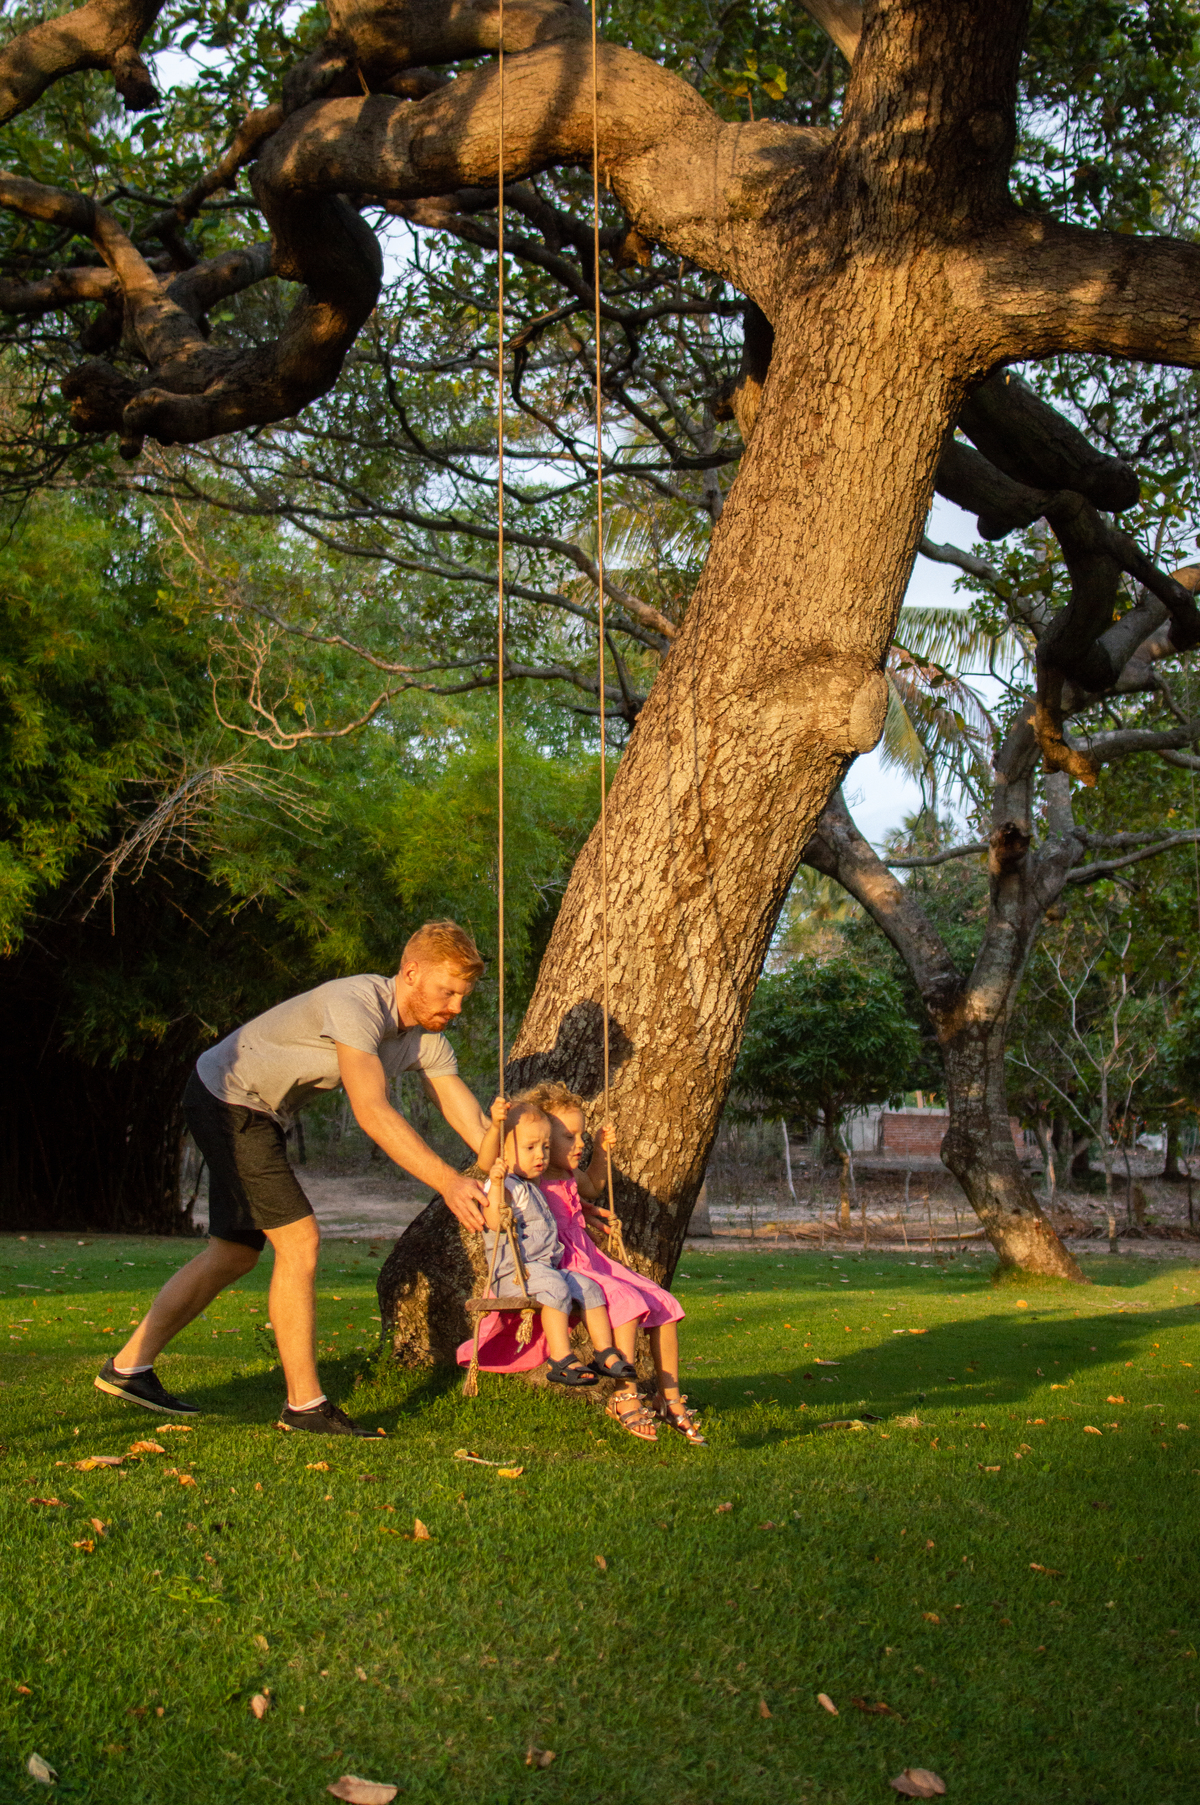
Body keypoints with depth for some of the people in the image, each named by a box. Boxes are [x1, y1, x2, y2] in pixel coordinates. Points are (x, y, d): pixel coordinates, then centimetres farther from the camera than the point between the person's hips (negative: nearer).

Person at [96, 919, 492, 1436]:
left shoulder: (427, 1039, -3)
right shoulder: (356, 1004, -29)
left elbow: (472, 1121, -5)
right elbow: (372, 1113, -39)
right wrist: (449, 1182, -43)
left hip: (262, 1114, 10)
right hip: (228, 1097, -10)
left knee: (235, 1254, 14)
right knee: (299, 1241, -13)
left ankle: (128, 1367, 22)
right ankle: (305, 1404, -6)